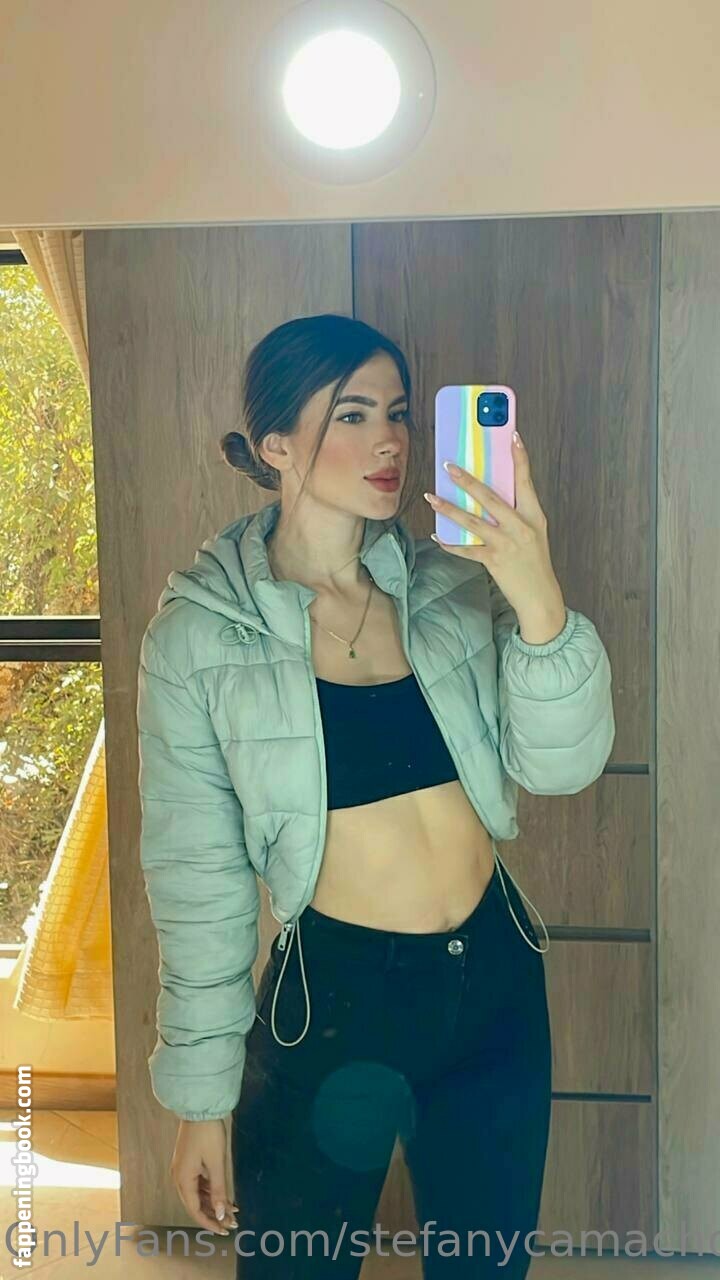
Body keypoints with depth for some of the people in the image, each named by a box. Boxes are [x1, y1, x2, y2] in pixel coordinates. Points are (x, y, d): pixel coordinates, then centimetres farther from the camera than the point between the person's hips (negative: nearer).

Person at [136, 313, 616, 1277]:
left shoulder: (454, 588, -3)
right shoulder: (199, 634, -10)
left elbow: (561, 766, -11)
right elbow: (197, 878, -6)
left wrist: (539, 601, -28)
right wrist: (202, 1097, -1)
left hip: (497, 982, 4)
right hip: (332, 1000, -3)